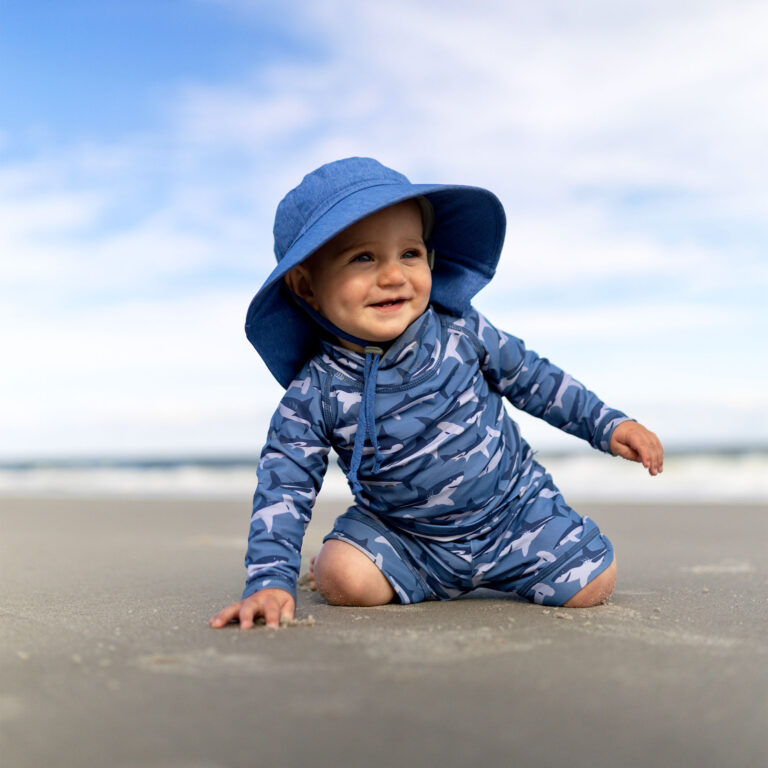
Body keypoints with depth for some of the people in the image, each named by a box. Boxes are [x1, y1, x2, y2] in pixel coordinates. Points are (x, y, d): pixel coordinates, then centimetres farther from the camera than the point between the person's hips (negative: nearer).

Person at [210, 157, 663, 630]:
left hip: (514, 507, 1)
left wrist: (606, 424, 5)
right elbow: (283, 488, -14)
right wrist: (270, 580, -25)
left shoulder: (461, 334, -13)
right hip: (402, 531, 0)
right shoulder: (314, 395, -17)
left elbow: (531, 378, 3)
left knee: (593, 583, -7)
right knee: (345, 579, -24)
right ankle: (423, 576, 9)